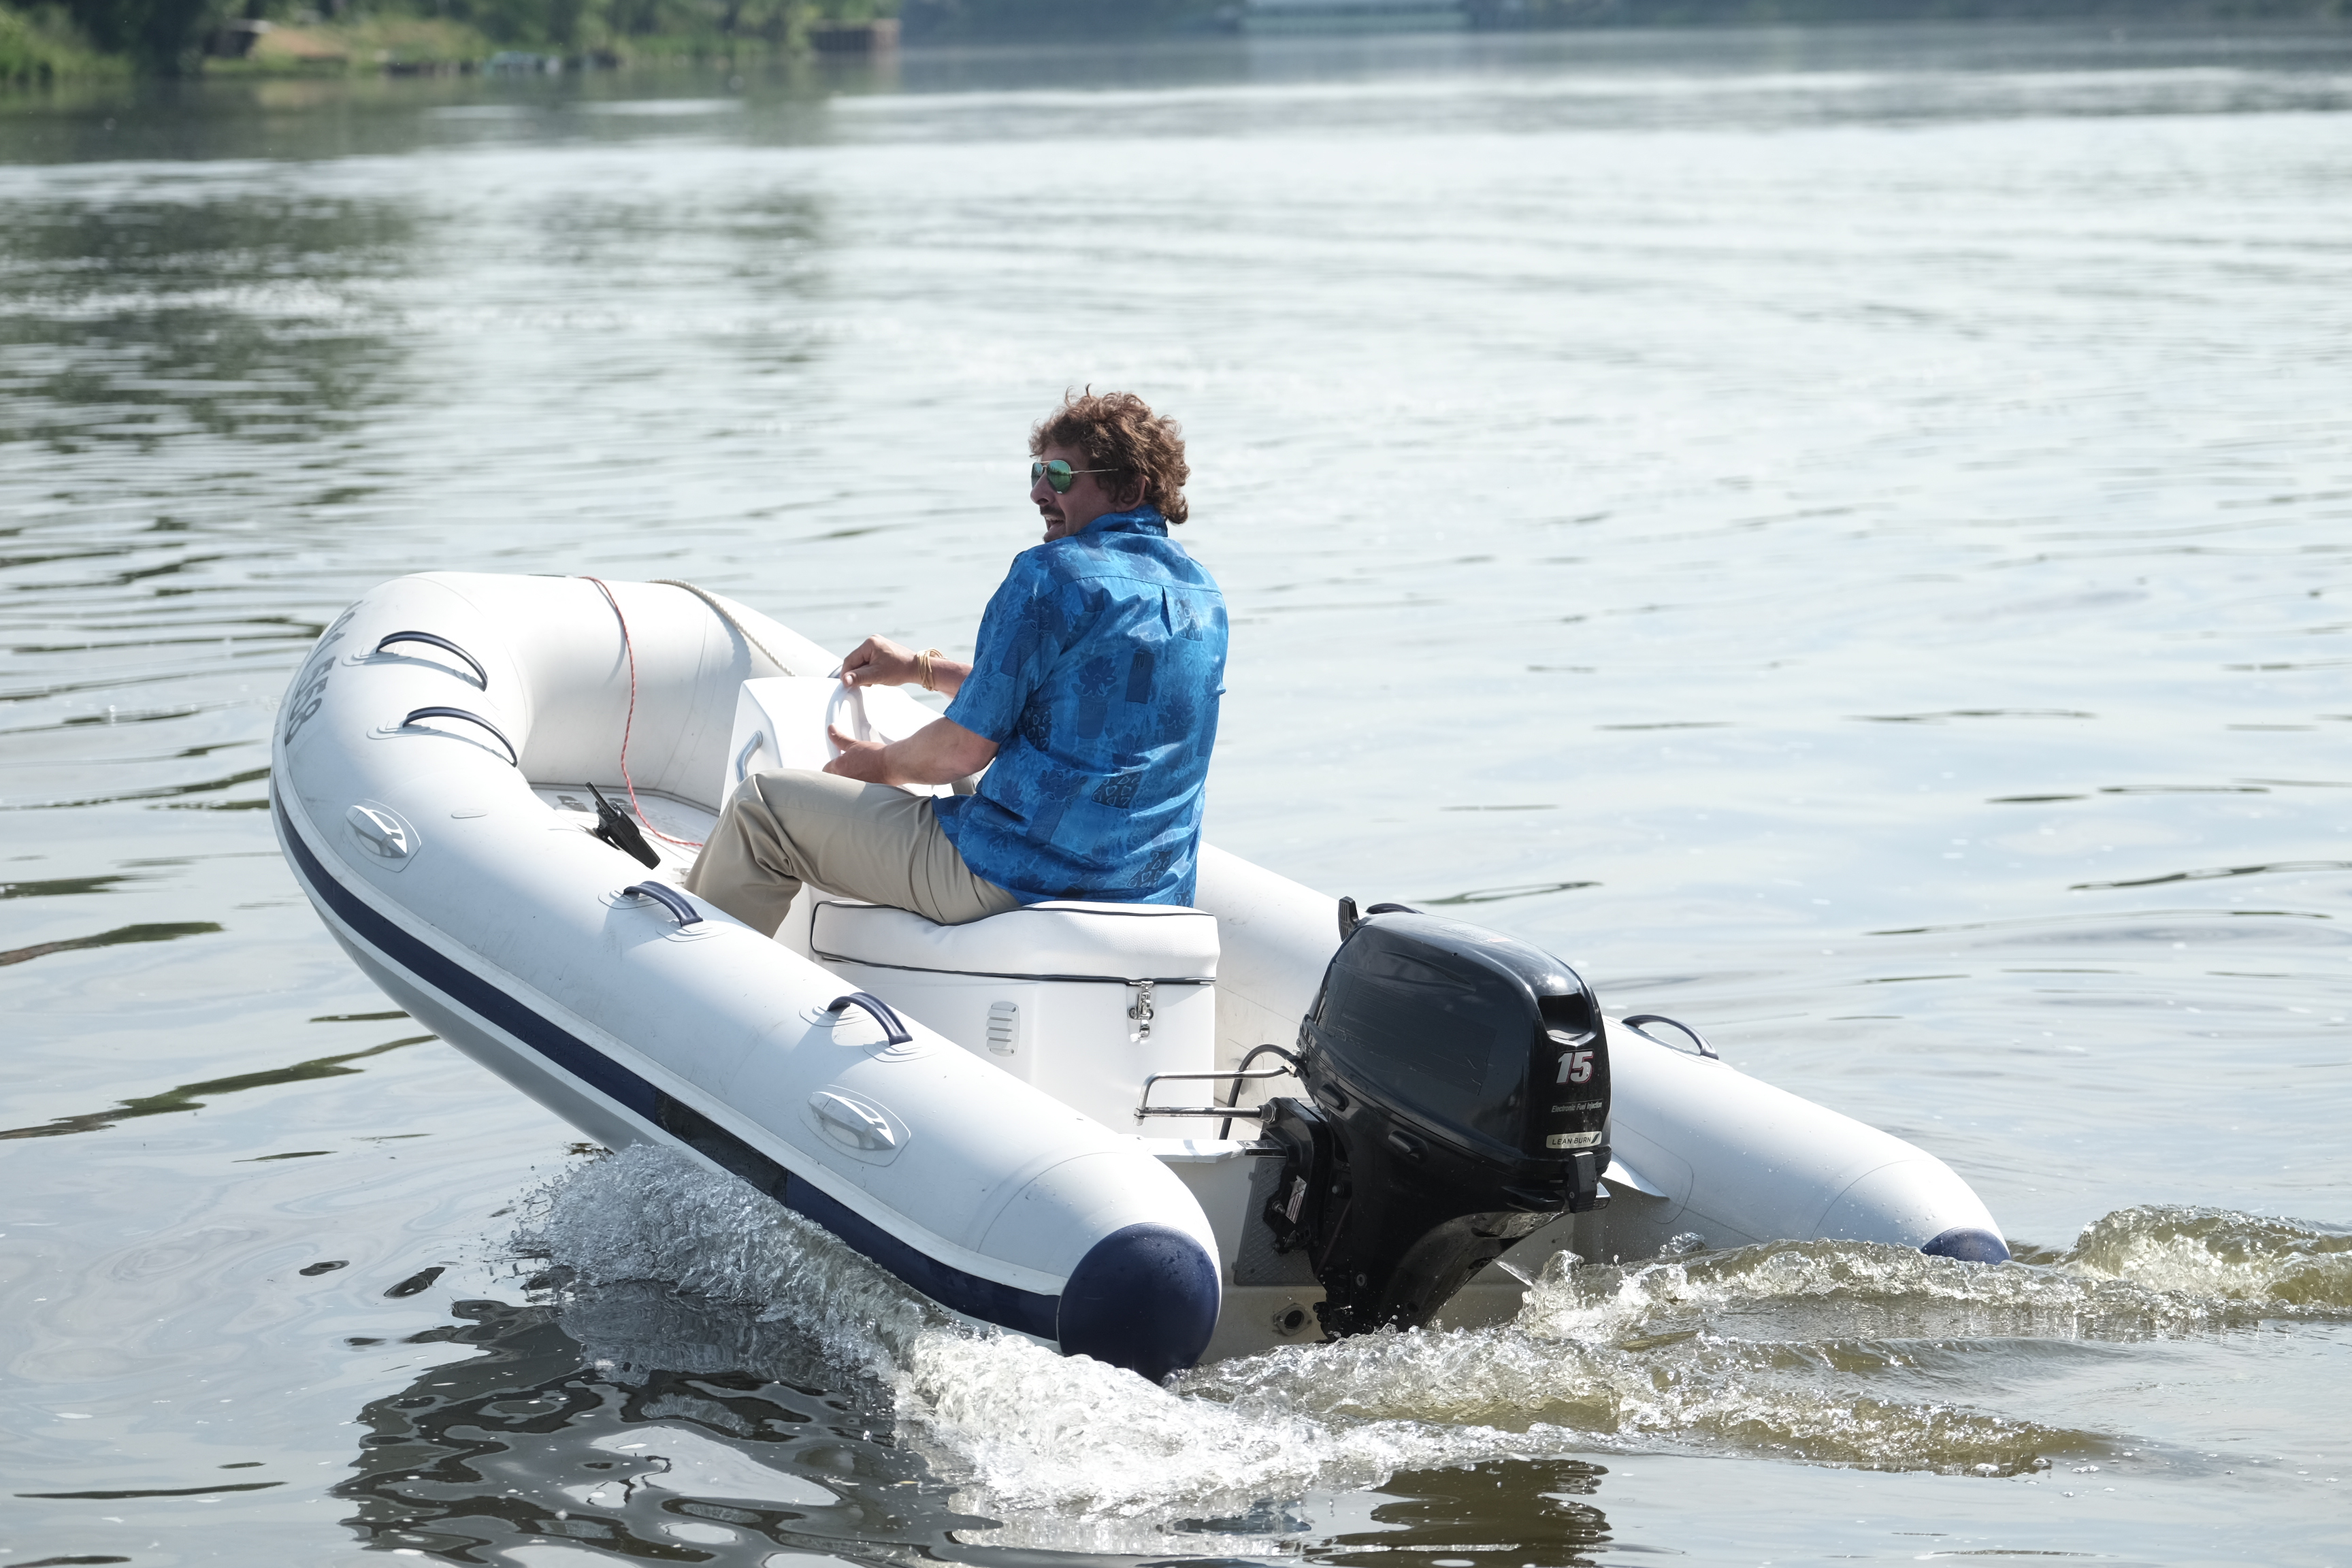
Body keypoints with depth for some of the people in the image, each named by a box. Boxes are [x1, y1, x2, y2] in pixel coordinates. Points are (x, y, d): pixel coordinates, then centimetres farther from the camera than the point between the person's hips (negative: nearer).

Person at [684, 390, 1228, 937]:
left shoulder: (1052, 574, -15)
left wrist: (883, 764, 7)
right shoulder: (1203, 595, 10)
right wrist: (922, 669, 30)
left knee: (764, 802, 4)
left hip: (1018, 880, -9)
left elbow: (964, 748, -15)